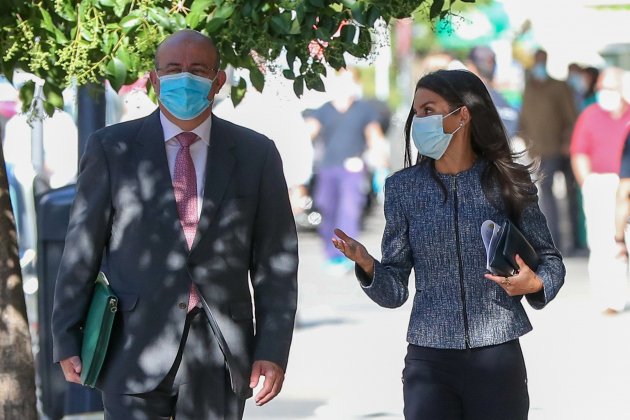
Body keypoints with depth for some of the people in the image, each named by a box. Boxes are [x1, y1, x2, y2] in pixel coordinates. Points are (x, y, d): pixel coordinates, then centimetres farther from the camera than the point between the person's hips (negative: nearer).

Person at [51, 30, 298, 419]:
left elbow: (276, 259, 5)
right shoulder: (111, 148, 3)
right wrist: (67, 339, 1)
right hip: (135, 356, -1)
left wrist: (273, 350, -2)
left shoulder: (257, 154, 6)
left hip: (220, 358, 1)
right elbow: (82, 249, 4)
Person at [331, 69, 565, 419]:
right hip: (429, 361, 1)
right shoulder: (404, 187, 4)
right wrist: (367, 265, -15)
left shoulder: (507, 181, 0)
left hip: (498, 360, -1)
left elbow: (549, 260, 8)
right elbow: (394, 291, 4)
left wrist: (534, 284, -13)